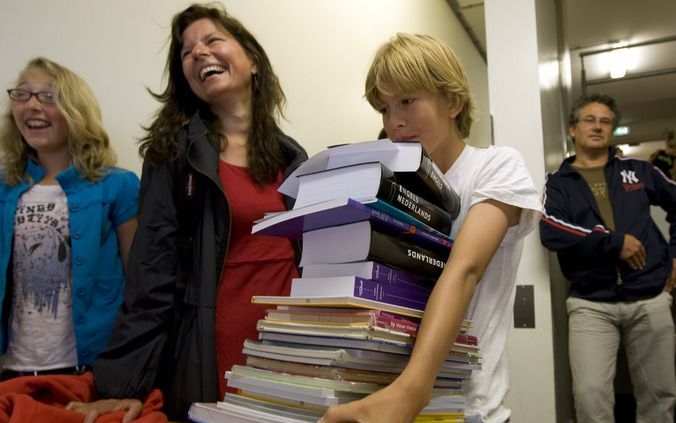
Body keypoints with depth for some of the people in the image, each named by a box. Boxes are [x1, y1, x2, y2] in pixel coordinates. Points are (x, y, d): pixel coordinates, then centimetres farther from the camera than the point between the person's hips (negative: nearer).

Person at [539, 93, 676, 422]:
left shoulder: (638, 171, 11)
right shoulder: (558, 183, 2)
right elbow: (551, 233, -15)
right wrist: (615, 242, -17)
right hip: (591, 303, -3)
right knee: (590, 395, -10)